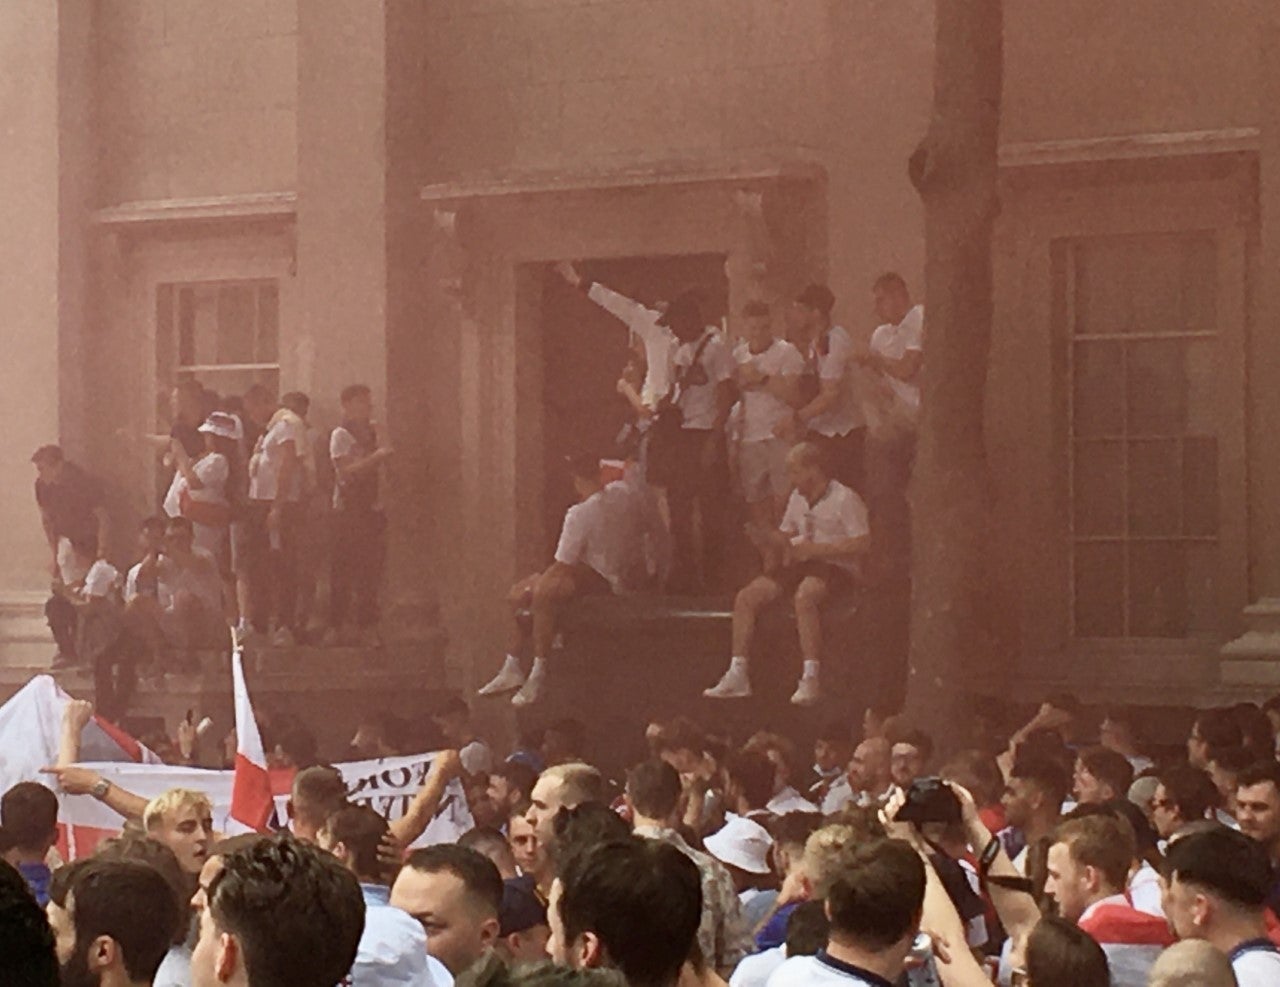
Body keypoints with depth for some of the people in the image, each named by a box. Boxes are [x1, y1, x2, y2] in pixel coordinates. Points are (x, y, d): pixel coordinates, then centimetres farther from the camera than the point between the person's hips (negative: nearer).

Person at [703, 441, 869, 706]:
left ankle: (810, 679, -39)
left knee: (804, 596, -40)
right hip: (801, 566, 8)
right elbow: (785, 534, 24)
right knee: (746, 597, -11)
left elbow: (860, 544, -16)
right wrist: (769, 542, -1)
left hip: (835, 568, -8)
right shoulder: (798, 498, 17)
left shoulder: (844, 499, -8)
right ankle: (737, 676, -11)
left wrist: (815, 548, -21)